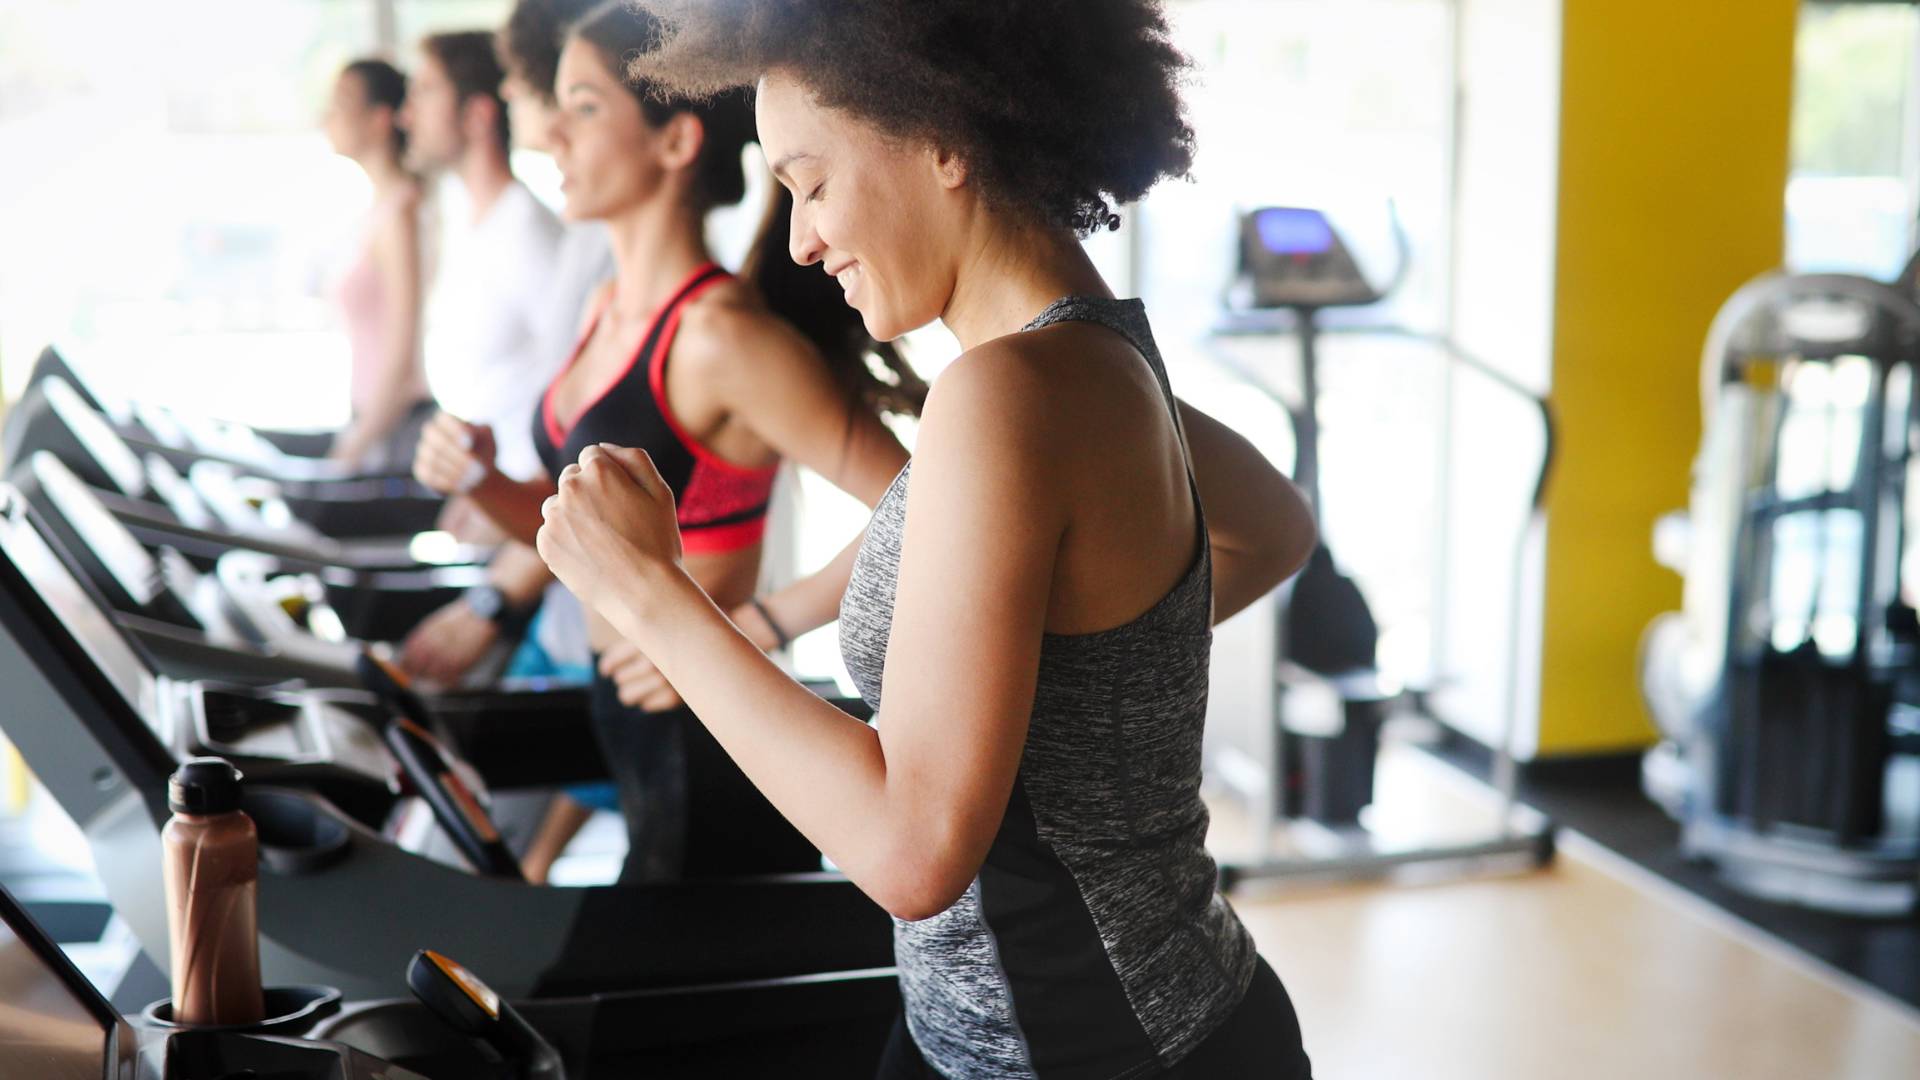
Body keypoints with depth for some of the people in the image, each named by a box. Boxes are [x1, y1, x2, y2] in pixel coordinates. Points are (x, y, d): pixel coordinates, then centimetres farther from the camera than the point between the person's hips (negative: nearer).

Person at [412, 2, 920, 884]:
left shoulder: (721, 333, -21)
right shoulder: (613, 311, 6)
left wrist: (751, 630, -27)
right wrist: (481, 482, -1)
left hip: (711, 747, -8)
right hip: (626, 715, 8)